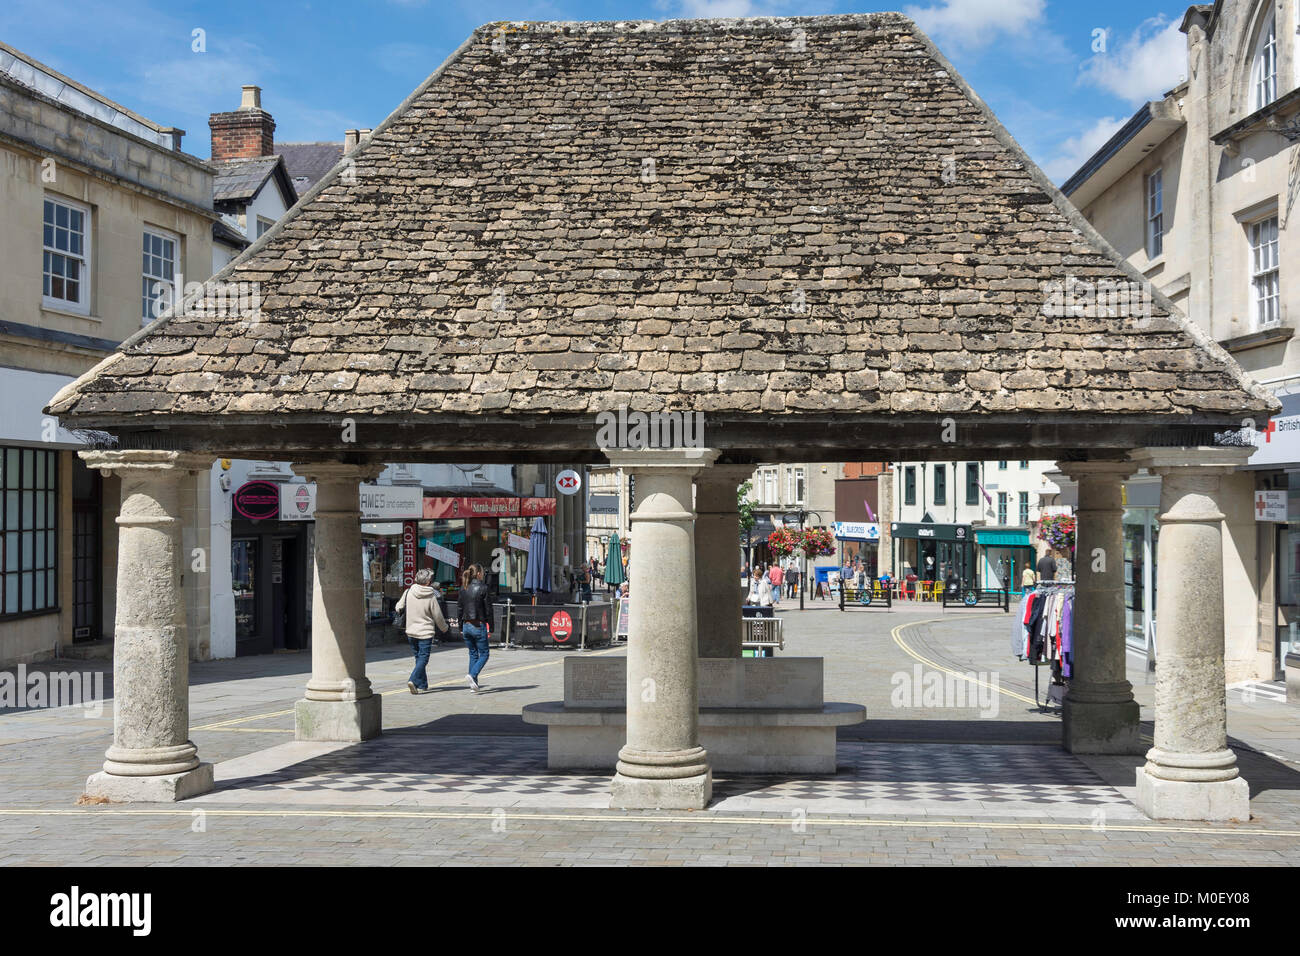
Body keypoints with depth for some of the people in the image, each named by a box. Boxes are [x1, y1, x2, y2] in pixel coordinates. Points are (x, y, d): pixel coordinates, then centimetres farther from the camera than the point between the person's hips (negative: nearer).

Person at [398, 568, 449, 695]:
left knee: (419, 658, 15)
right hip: (425, 632, -4)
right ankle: (413, 680, -19)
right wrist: (444, 628, 14)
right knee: (423, 658, 0)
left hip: (411, 632, 4)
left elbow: (399, 608, 6)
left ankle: (422, 685, 19)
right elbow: (438, 617, -5)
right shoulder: (431, 597, -13)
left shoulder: (408, 592, -5)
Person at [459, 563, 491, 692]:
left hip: (466, 625, 6)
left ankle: (474, 684, 12)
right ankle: (472, 675, -19)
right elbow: (487, 609, -10)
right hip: (478, 626, -6)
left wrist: (461, 628, 16)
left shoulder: (463, 588, 6)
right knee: (484, 654, 4)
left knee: (473, 654, 15)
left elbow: (460, 609, 9)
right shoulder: (482, 587, -10)